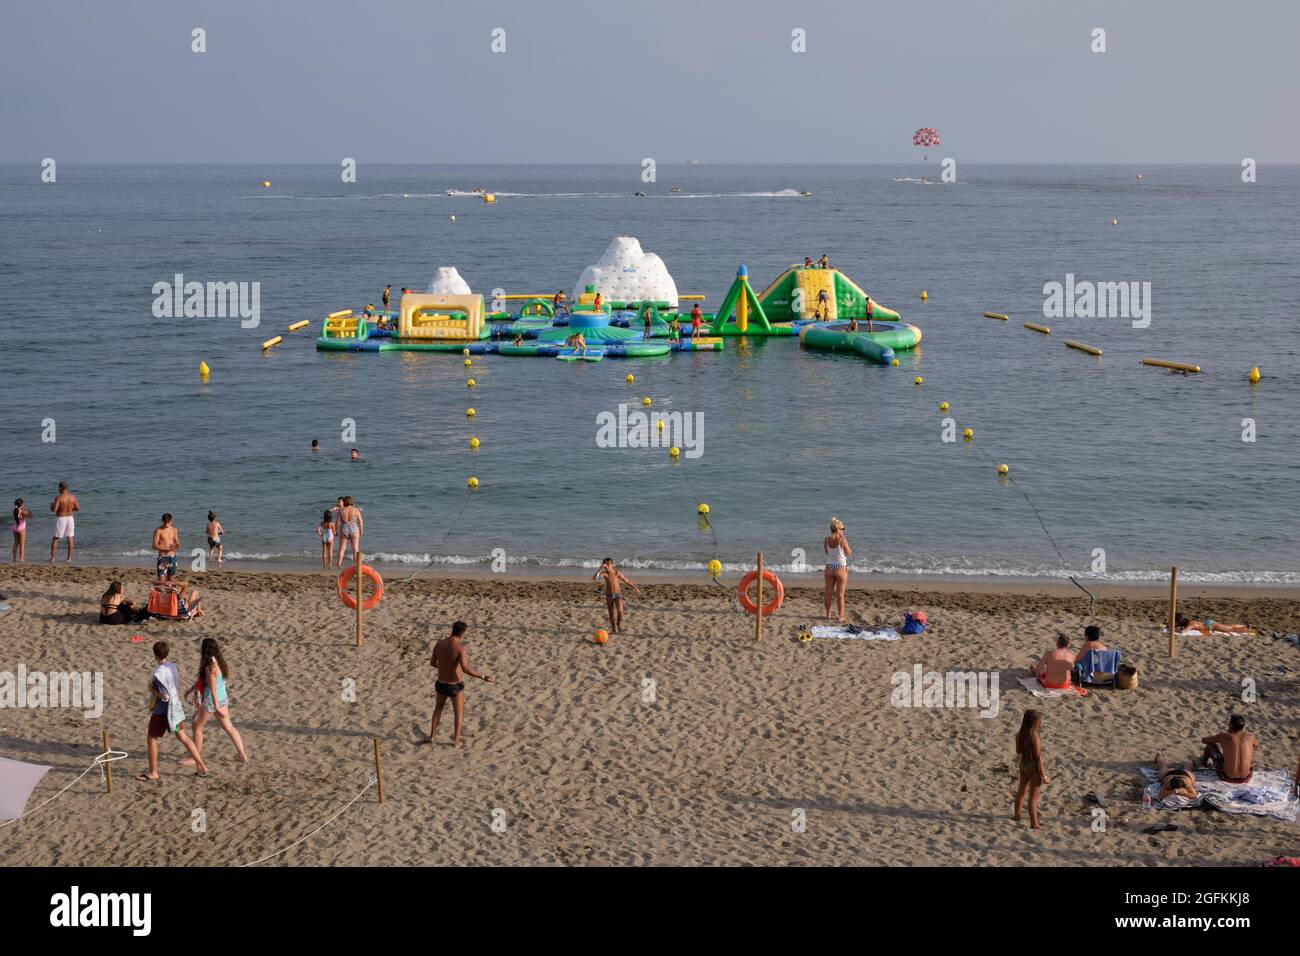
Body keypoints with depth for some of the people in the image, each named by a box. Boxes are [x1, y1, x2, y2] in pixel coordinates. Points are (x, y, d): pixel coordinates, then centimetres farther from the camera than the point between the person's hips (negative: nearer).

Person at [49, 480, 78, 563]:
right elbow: (78, 508, 2)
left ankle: (52, 558, 4)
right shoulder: (73, 496, -3)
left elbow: (54, 509, -20)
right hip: (70, 518, 4)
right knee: (70, 538, 10)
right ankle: (69, 558, 9)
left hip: (60, 519, -4)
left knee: (55, 539, 6)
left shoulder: (58, 497, -16)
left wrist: (51, 505, 2)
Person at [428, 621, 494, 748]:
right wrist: (483, 677, -30)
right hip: (455, 687, -4)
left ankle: (432, 735, 34)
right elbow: (465, 669, -35)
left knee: (438, 708, 32)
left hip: (441, 684, 4)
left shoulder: (439, 644, -8)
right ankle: (456, 741, 27)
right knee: (459, 713, 21)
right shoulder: (460, 648, -25)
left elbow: (432, 663, 5)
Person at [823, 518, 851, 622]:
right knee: (840, 594, 3)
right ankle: (841, 617, 8)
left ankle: (828, 614, 24)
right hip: (840, 568, -4)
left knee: (828, 592, 15)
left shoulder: (826, 540, -3)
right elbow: (849, 554, -7)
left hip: (829, 567, 4)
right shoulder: (842, 540, -16)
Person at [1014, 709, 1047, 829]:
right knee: (1033, 797, 2)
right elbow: (1038, 757, -22)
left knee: (1021, 791, 27)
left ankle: (1017, 814, 45)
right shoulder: (1034, 736, -26)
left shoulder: (1020, 734, -4)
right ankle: (1034, 824, 10)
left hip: (1023, 765, 7)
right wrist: (1044, 776, -16)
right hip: (1034, 767, -7)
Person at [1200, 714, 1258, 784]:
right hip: (1245, 776, 2)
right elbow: (1257, 745, 22)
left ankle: (1204, 762, 49)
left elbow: (1204, 740, 6)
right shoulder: (1250, 737, -5)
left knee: (1210, 744, 16)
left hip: (1227, 775, -2)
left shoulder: (1223, 737, -12)